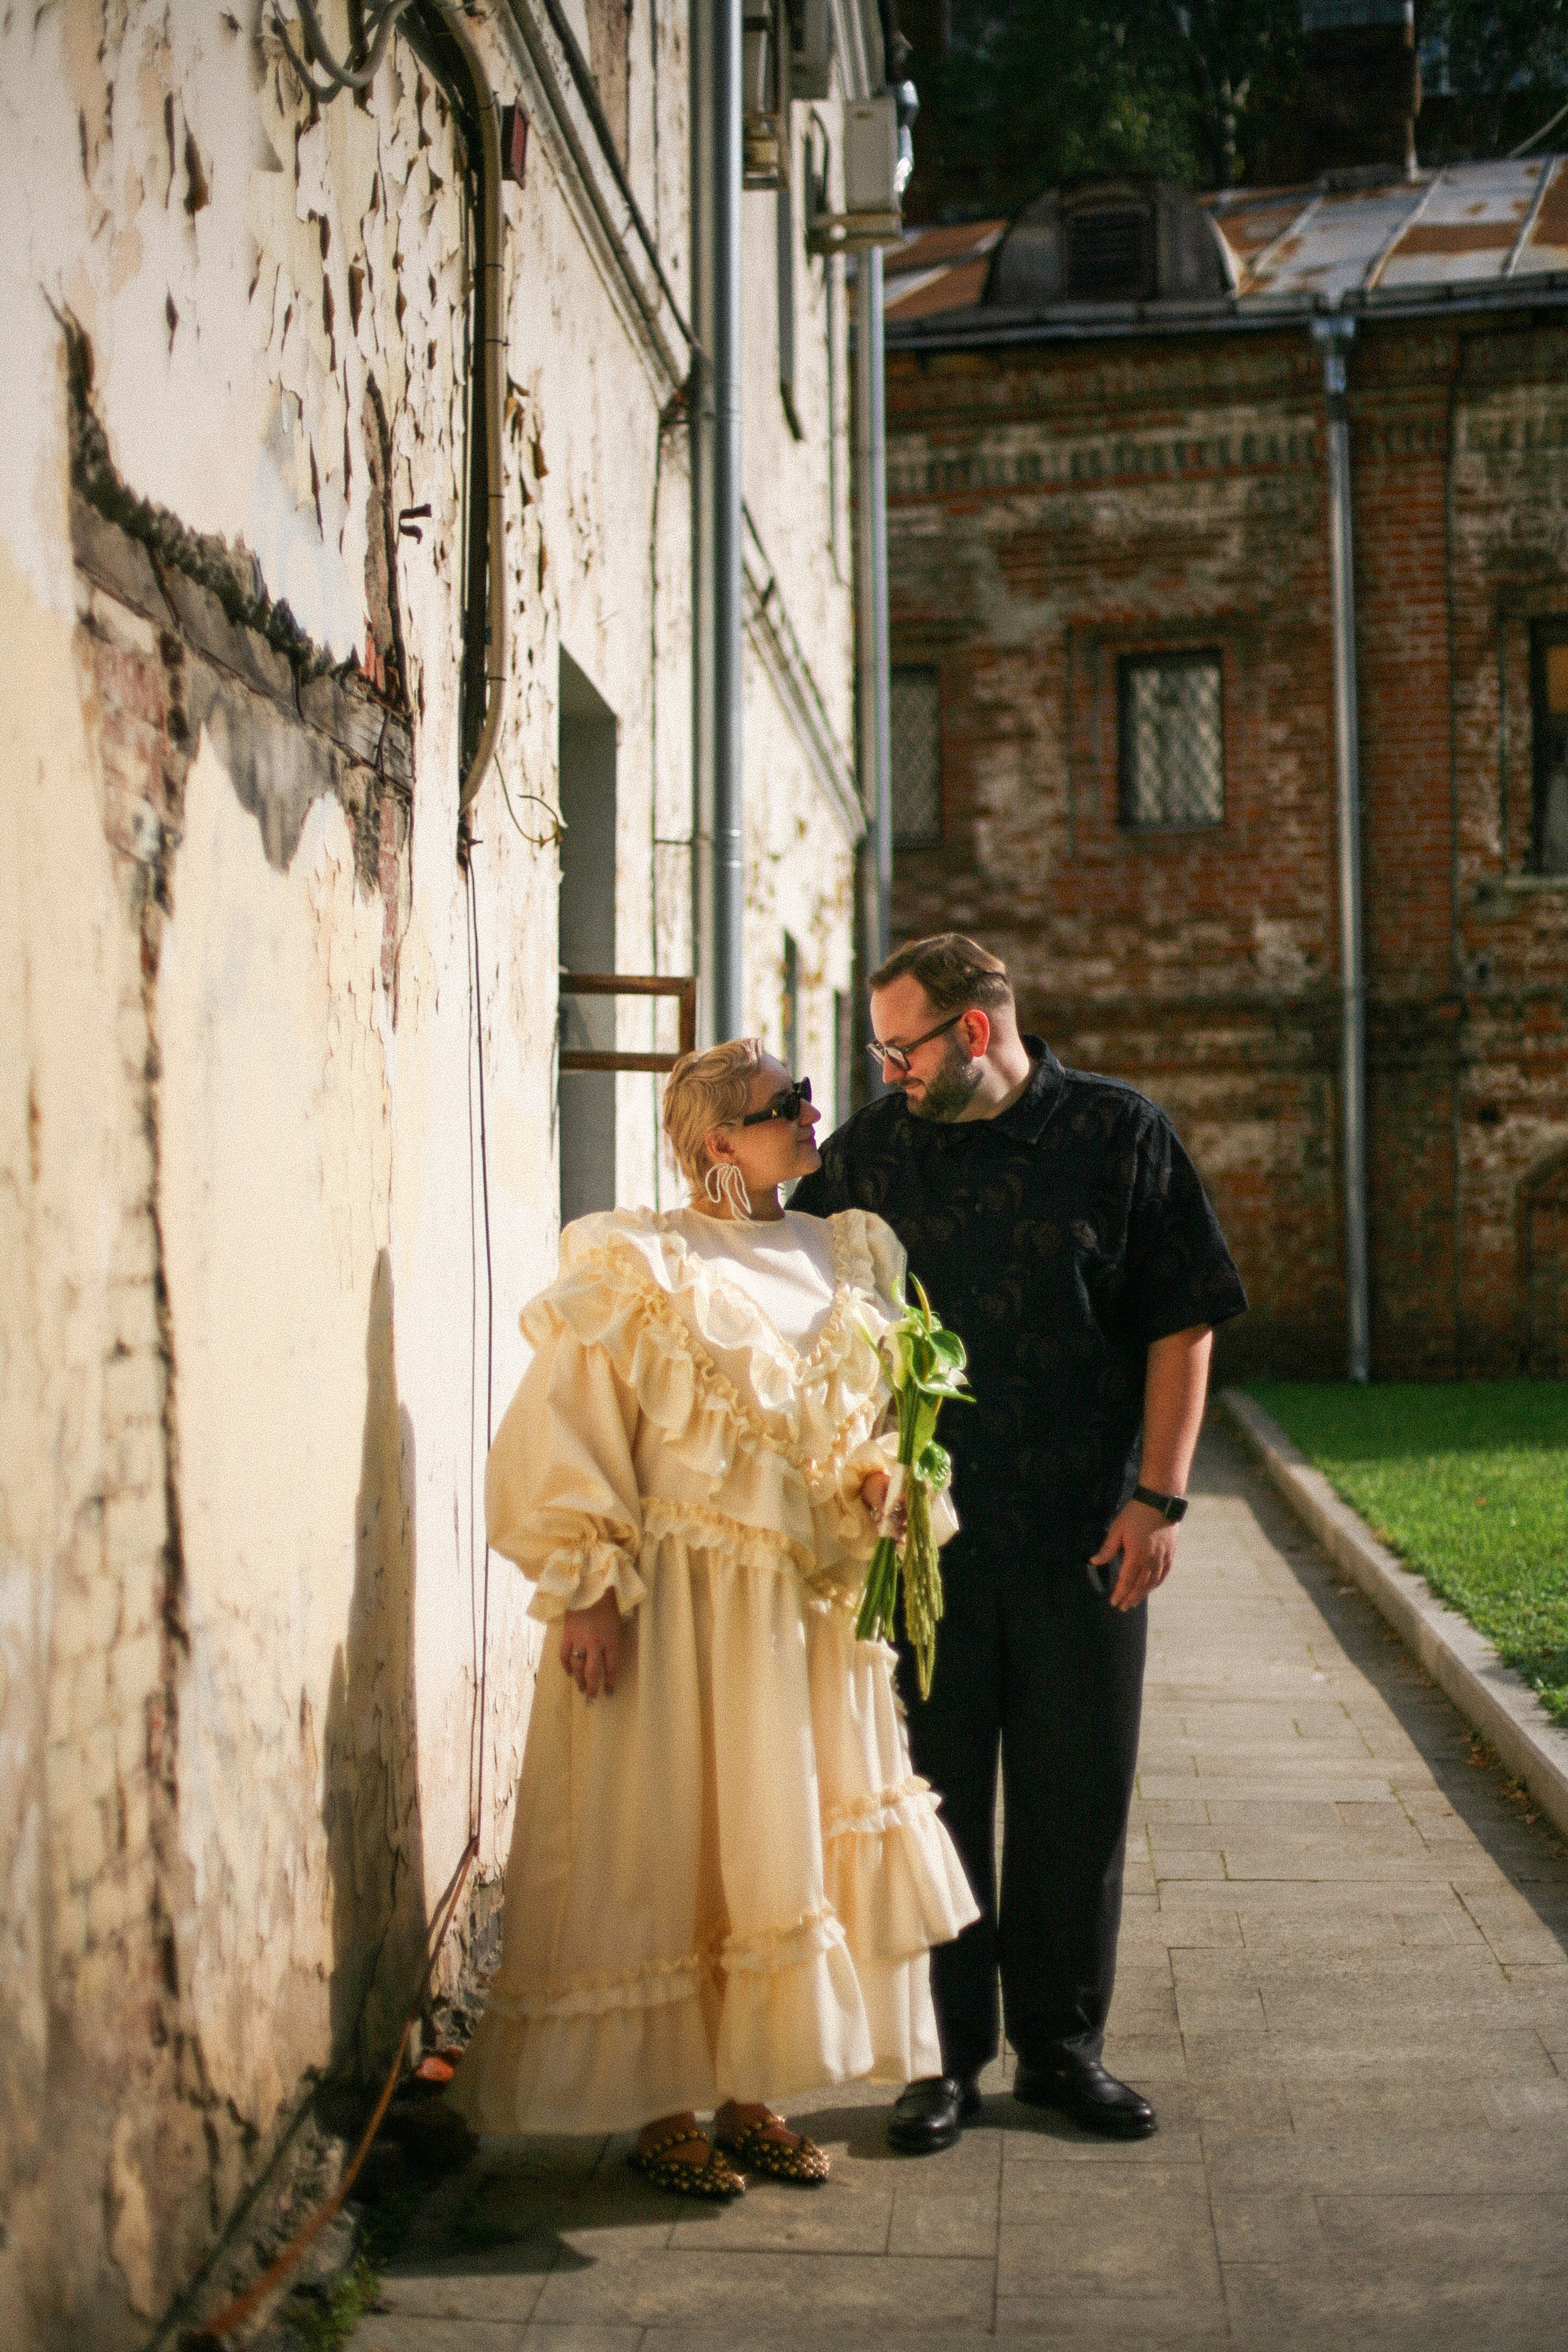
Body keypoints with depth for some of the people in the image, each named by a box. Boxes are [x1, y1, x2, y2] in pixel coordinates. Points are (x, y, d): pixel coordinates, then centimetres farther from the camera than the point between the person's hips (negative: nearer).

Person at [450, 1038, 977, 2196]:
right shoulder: (641, 1265, -9)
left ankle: (749, 2094, 22)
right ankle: (660, 2108, 12)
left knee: (789, 1842, 9)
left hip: (809, 1608, 6)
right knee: (666, 1845, 0)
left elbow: (881, 1410, 21)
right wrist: (589, 1591, -15)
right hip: (683, 1607, -6)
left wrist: (876, 1478, -1)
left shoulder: (848, 1254, 10)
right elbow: (564, 1435, -9)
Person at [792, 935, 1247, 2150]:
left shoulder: (1121, 1134, 0)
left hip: (1084, 1538, -1)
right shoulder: (870, 1152, 4)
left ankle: (1064, 2043, 22)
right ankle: (948, 2051, 18)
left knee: (1079, 1801, 7)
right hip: (925, 1535, 1)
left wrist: (1158, 1495, -4)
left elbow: (1183, 1322, 1)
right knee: (935, 1800, 6)